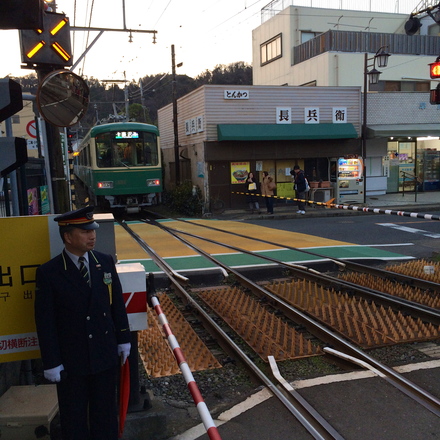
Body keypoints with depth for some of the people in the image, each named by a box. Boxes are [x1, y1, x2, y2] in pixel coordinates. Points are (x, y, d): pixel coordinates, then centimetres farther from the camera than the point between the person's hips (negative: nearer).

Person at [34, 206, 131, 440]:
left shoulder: (105, 262, -3)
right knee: (74, 417, 15)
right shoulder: (48, 272, -14)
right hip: (71, 360, -3)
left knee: (105, 412, 18)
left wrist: (123, 339, 6)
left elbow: (117, 304, 4)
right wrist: (51, 362, -9)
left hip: (106, 355, 3)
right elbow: (45, 322, -11)